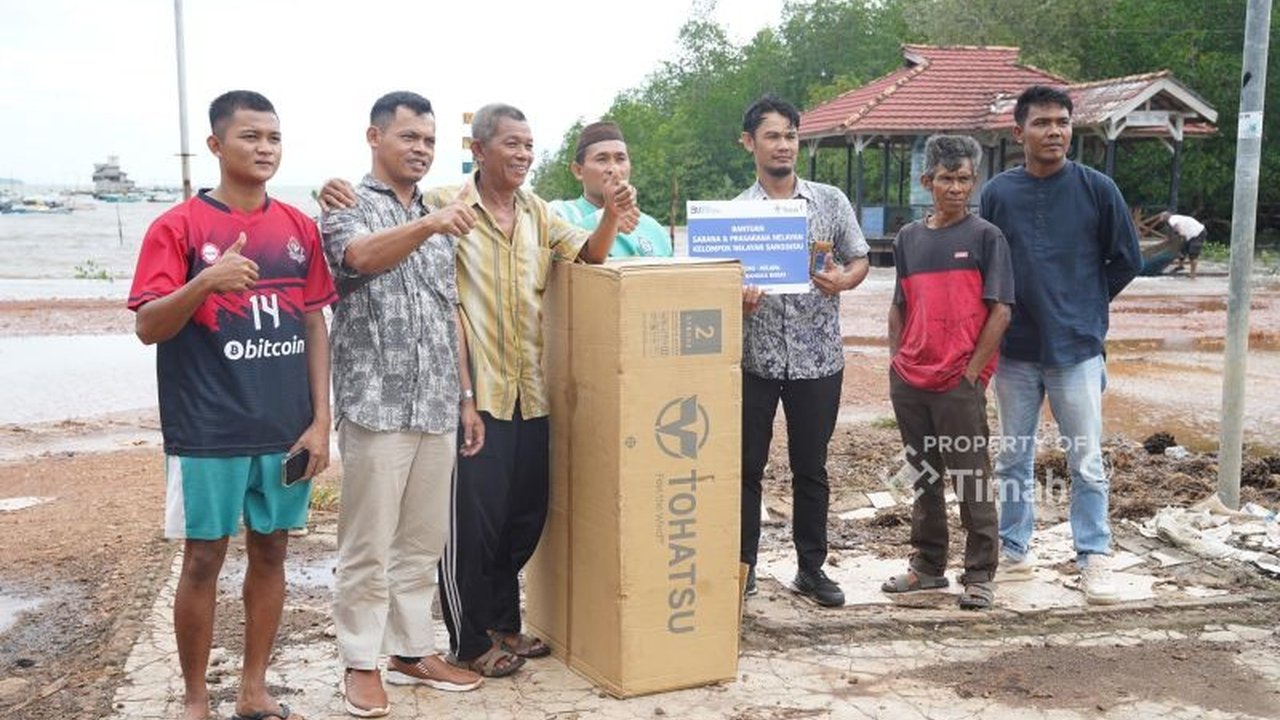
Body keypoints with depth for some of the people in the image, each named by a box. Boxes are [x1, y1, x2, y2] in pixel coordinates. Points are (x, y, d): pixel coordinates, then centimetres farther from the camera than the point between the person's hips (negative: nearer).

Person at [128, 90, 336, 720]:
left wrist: (320, 419, 2)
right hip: (207, 432, -4)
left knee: (270, 551, 11)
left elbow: (314, 325, 8)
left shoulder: (299, 227, 7)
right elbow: (148, 327, -11)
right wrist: (205, 283, -29)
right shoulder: (177, 226, -6)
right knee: (204, 558, 5)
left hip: (286, 428, 4)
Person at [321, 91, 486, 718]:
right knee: (368, 544, 1)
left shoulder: (438, 223, 17)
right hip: (376, 407, -6)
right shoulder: (347, 208, -3)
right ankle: (361, 662, 13)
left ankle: (412, 651, 23)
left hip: (435, 409, 6)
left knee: (423, 541, 12)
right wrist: (426, 224, -44)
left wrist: (465, 396, 15)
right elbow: (363, 256, -26)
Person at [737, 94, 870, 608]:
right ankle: (742, 566, 20)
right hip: (753, 358, 0)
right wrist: (737, 297, -23)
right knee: (746, 467, 6)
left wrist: (843, 279, -14)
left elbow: (860, 261, 9)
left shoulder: (831, 201, 4)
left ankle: (812, 568, 24)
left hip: (817, 357, 1)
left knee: (811, 468, 10)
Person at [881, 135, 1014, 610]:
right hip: (909, 381, 5)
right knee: (924, 475, 15)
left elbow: (1000, 311, -7)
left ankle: (980, 575, 12)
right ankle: (928, 565, 28)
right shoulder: (908, 239, 10)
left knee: (971, 479, 2)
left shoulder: (986, 237, -3)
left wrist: (971, 371, -11)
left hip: (960, 381, -5)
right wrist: (896, 362, 7)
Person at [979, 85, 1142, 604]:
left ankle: (1094, 558, 14)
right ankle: (1014, 550, 25)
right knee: (1013, 459, 12)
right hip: (1015, 350, 2)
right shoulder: (998, 193, 0)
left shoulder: (1097, 189, -4)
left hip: (1077, 348, -2)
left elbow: (1127, 261, 5)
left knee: (1086, 463, 3)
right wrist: (1005, 313, 3)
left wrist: (1085, 304, 8)